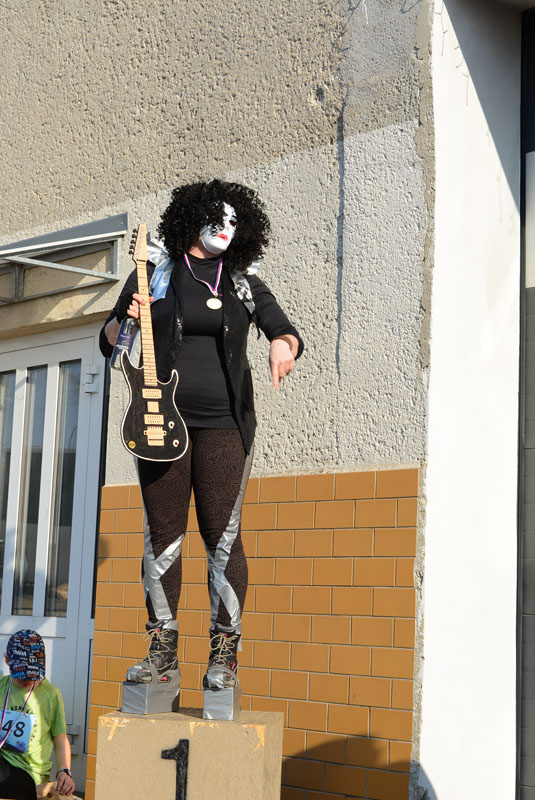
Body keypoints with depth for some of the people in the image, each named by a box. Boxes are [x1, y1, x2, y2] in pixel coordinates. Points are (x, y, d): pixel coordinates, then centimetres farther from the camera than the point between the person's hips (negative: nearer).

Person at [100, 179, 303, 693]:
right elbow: (108, 342, 11)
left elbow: (286, 332, 3)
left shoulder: (243, 282, 10)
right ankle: (162, 652, 12)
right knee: (163, 536, 2)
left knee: (222, 535, -5)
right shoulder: (155, 272, 8)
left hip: (224, 424, 0)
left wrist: (282, 345, -20)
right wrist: (128, 320, -11)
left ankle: (224, 655, 2)